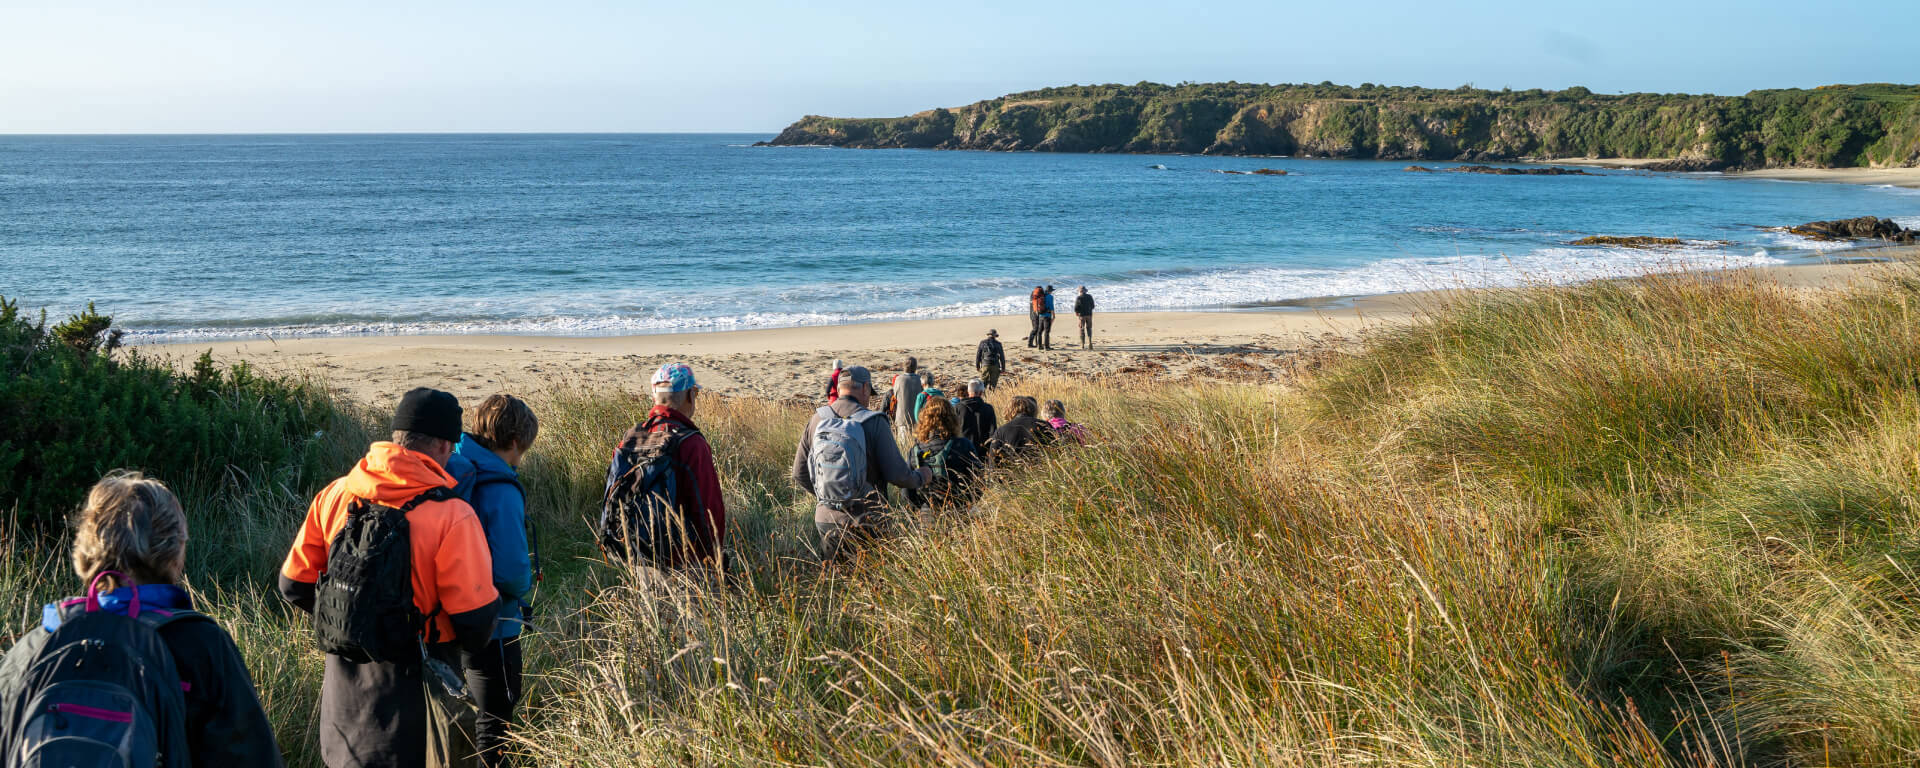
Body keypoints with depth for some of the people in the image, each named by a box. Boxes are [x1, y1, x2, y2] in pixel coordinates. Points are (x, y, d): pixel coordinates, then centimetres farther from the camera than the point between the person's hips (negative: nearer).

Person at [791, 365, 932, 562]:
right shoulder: (874, 422, -11)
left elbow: (800, 475, 6)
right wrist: (922, 477, 9)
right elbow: (897, 475, -12)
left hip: (826, 520, 4)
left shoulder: (817, 420, 1)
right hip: (866, 522, -4)